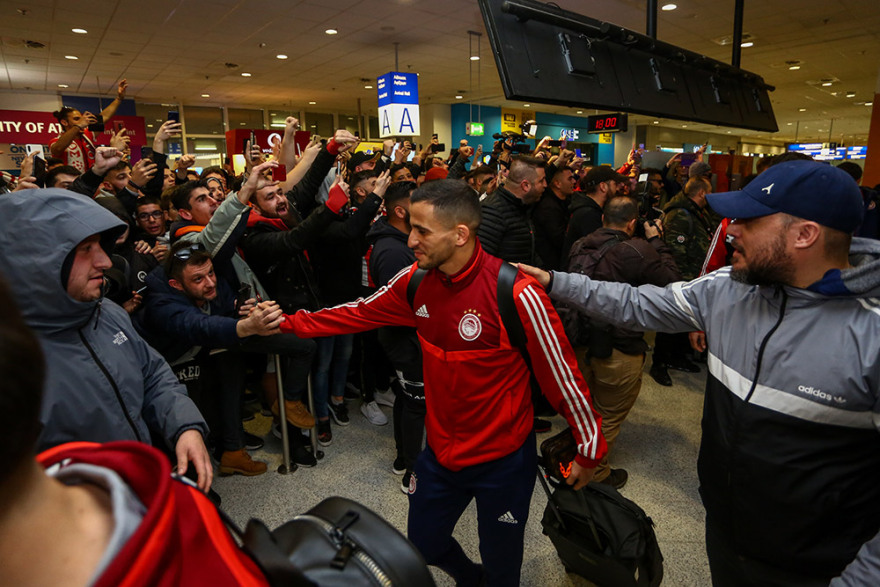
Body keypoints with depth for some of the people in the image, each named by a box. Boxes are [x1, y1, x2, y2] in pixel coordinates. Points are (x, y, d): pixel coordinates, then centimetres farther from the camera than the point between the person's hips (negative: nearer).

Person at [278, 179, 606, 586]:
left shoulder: (516, 293, -28)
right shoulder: (417, 281, -9)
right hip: (441, 453, 6)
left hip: (503, 459, -5)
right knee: (422, 548, 25)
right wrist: (287, 322, 4)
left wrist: (589, 450, -9)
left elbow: (563, 375, -19)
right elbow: (358, 314, 4)